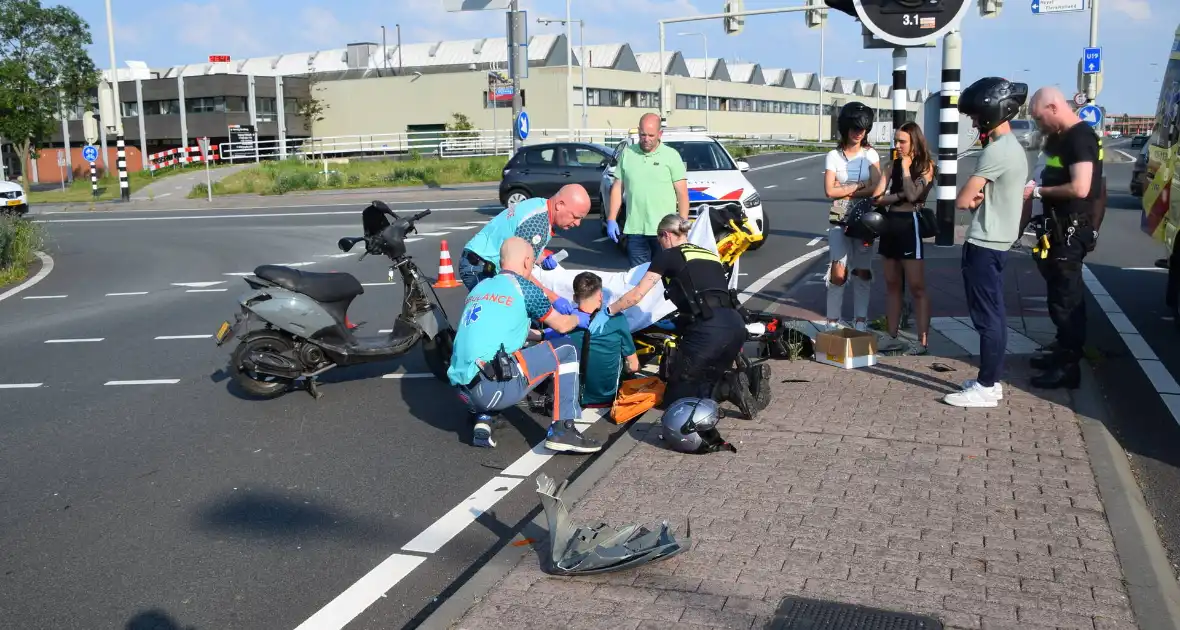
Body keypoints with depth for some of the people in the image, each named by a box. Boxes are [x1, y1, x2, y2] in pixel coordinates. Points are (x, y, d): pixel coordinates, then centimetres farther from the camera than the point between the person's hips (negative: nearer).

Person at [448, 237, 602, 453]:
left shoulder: (479, 288, 21)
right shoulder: (522, 287, 1)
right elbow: (561, 325, 12)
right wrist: (578, 318, 35)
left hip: (463, 391, 7)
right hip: (493, 388, -7)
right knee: (565, 351, 8)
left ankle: (482, 420, 16)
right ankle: (562, 431, 1)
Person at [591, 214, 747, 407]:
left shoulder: (668, 255, 10)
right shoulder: (710, 255, 26)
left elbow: (637, 295, 10)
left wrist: (608, 312, 23)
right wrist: (678, 321, 43)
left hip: (708, 329, -6)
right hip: (735, 325, 6)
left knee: (675, 395, 9)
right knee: (708, 383, 23)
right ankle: (733, 384, -5)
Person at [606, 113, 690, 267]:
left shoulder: (672, 156, -1)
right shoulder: (627, 154, 7)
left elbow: (682, 193, -1)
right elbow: (617, 188, 11)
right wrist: (611, 219, 5)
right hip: (634, 229, 3)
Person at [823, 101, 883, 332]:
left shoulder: (871, 155, 3)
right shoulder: (834, 155, 1)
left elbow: (876, 189, -8)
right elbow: (830, 191, -8)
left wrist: (845, 190, -11)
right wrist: (859, 186, -8)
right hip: (839, 220, -1)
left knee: (862, 271, 4)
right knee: (838, 272, -8)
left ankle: (861, 321, 11)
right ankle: (833, 321, -1)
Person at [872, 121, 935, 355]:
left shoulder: (926, 166, -2)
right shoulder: (894, 164, 13)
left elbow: (912, 195, -17)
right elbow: (878, 197, 6)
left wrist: (906, 167, -10)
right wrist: (899, 196, -9)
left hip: (910, 225, -6)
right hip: (890, 224, 6)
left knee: (916, 287, -5)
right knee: (892, 285, 10)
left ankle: (922, 341, -4)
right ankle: (892, 336, 17)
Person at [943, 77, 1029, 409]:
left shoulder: (997, 150, -19)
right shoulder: (1013, 147, 14)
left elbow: (963, 200, -20)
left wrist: (973, 197, 2)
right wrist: (980, 196, 0)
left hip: (984, 245, -10)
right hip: (997, 241, 10)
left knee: (987, 316, -5)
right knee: (994, 314, 14)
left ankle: (985, 388, 1)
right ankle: (991, 380, 21)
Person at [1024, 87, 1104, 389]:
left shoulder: (1080, 138, -17)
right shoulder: (1063, 138, 14)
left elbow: (1080, 188, -27)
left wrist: (1038, 191, -17)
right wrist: (1036, 188, 5)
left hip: (1072, 231, -10)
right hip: (1060, 228, 10)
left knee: (1065, 298, -5)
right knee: (1062, 295, 18)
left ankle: (1068, 367, 2)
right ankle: (1064, 353, 30)